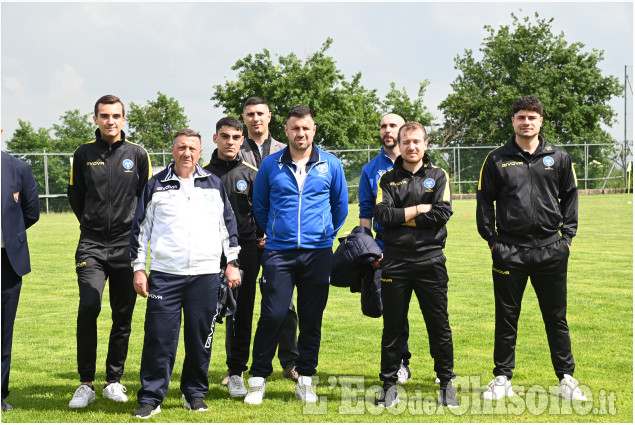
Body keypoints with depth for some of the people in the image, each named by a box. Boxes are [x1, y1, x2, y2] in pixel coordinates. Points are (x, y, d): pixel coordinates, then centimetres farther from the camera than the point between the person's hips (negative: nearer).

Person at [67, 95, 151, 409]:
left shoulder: (137, 154, 4)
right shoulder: (84, 154, 5)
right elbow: (75, 195, 15)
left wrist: (133, 228, 7)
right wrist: (92, 224, 11)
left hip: (126, 244, 1)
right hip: (92, 244, -1)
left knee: (123, 316, 5)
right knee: (88, 308, -16)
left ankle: (114, 381, 17)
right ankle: (86, 385, -9)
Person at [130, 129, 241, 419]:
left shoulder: (214, 185, 11)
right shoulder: (155, 186, 7)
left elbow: (228, 224, 16)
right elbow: (140, 228, 9)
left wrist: (232, 263, 10)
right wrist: (138, 268, 4)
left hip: (206, 275, 2)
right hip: (164, 275, -1)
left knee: (201, 337, 4)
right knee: (159, 337, -5)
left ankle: (195, 394, 19)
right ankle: (150, 399, 3)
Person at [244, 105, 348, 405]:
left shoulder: (330, 165, 5)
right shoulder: (270, 165, 4)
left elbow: (340, 205, 18)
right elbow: (259, 206, 16)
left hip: (318, 253, 1)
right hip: (278, 252, -1)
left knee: (312, 318, 4)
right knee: (272, 315, -8)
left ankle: (305, 380, 15)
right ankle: (258, 380, 3)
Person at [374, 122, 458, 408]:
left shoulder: (438, 177, 7)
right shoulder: (388, 179, 8)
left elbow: (442, 214, -8)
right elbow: (382, 215, -7)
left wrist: (401, 218, -7)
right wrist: (420, 209, -8)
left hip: (430, 260, -1)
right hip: (395, 262, 1)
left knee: (439, 325, 3)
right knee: (393, 326, 6)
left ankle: (446, 384, 14)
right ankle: (389, 385, 15)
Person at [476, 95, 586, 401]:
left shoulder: (558, 158, 6)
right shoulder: (497, 160, 2)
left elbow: (570, 197, 12)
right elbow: (484, 201, 7)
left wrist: (567, 236, 5)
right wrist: (491, 239, 1)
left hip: (551, 250, 1)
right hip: (509, 251, 0)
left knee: (556, 318, 7)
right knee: (506, 319, 7)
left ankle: (566, 379, 17)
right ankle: (502, 378, 18)